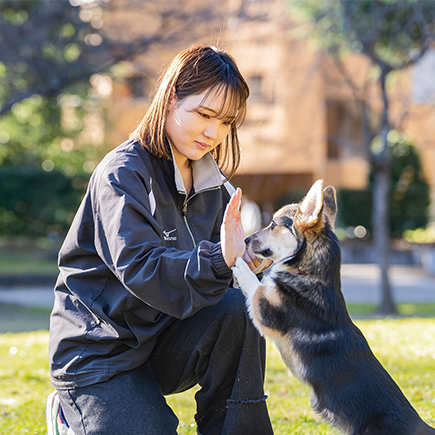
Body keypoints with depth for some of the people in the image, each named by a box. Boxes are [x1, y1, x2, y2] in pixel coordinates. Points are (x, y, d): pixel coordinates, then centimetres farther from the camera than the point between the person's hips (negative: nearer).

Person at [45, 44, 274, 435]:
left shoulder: (212, 183, 6)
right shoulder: (123, 174, -16)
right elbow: (140, 268, -28)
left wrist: (244, 259, -22)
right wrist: (218, 260, -43)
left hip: (163, 339, 6)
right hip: (99, 350, -5)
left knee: (238, 308, -22)